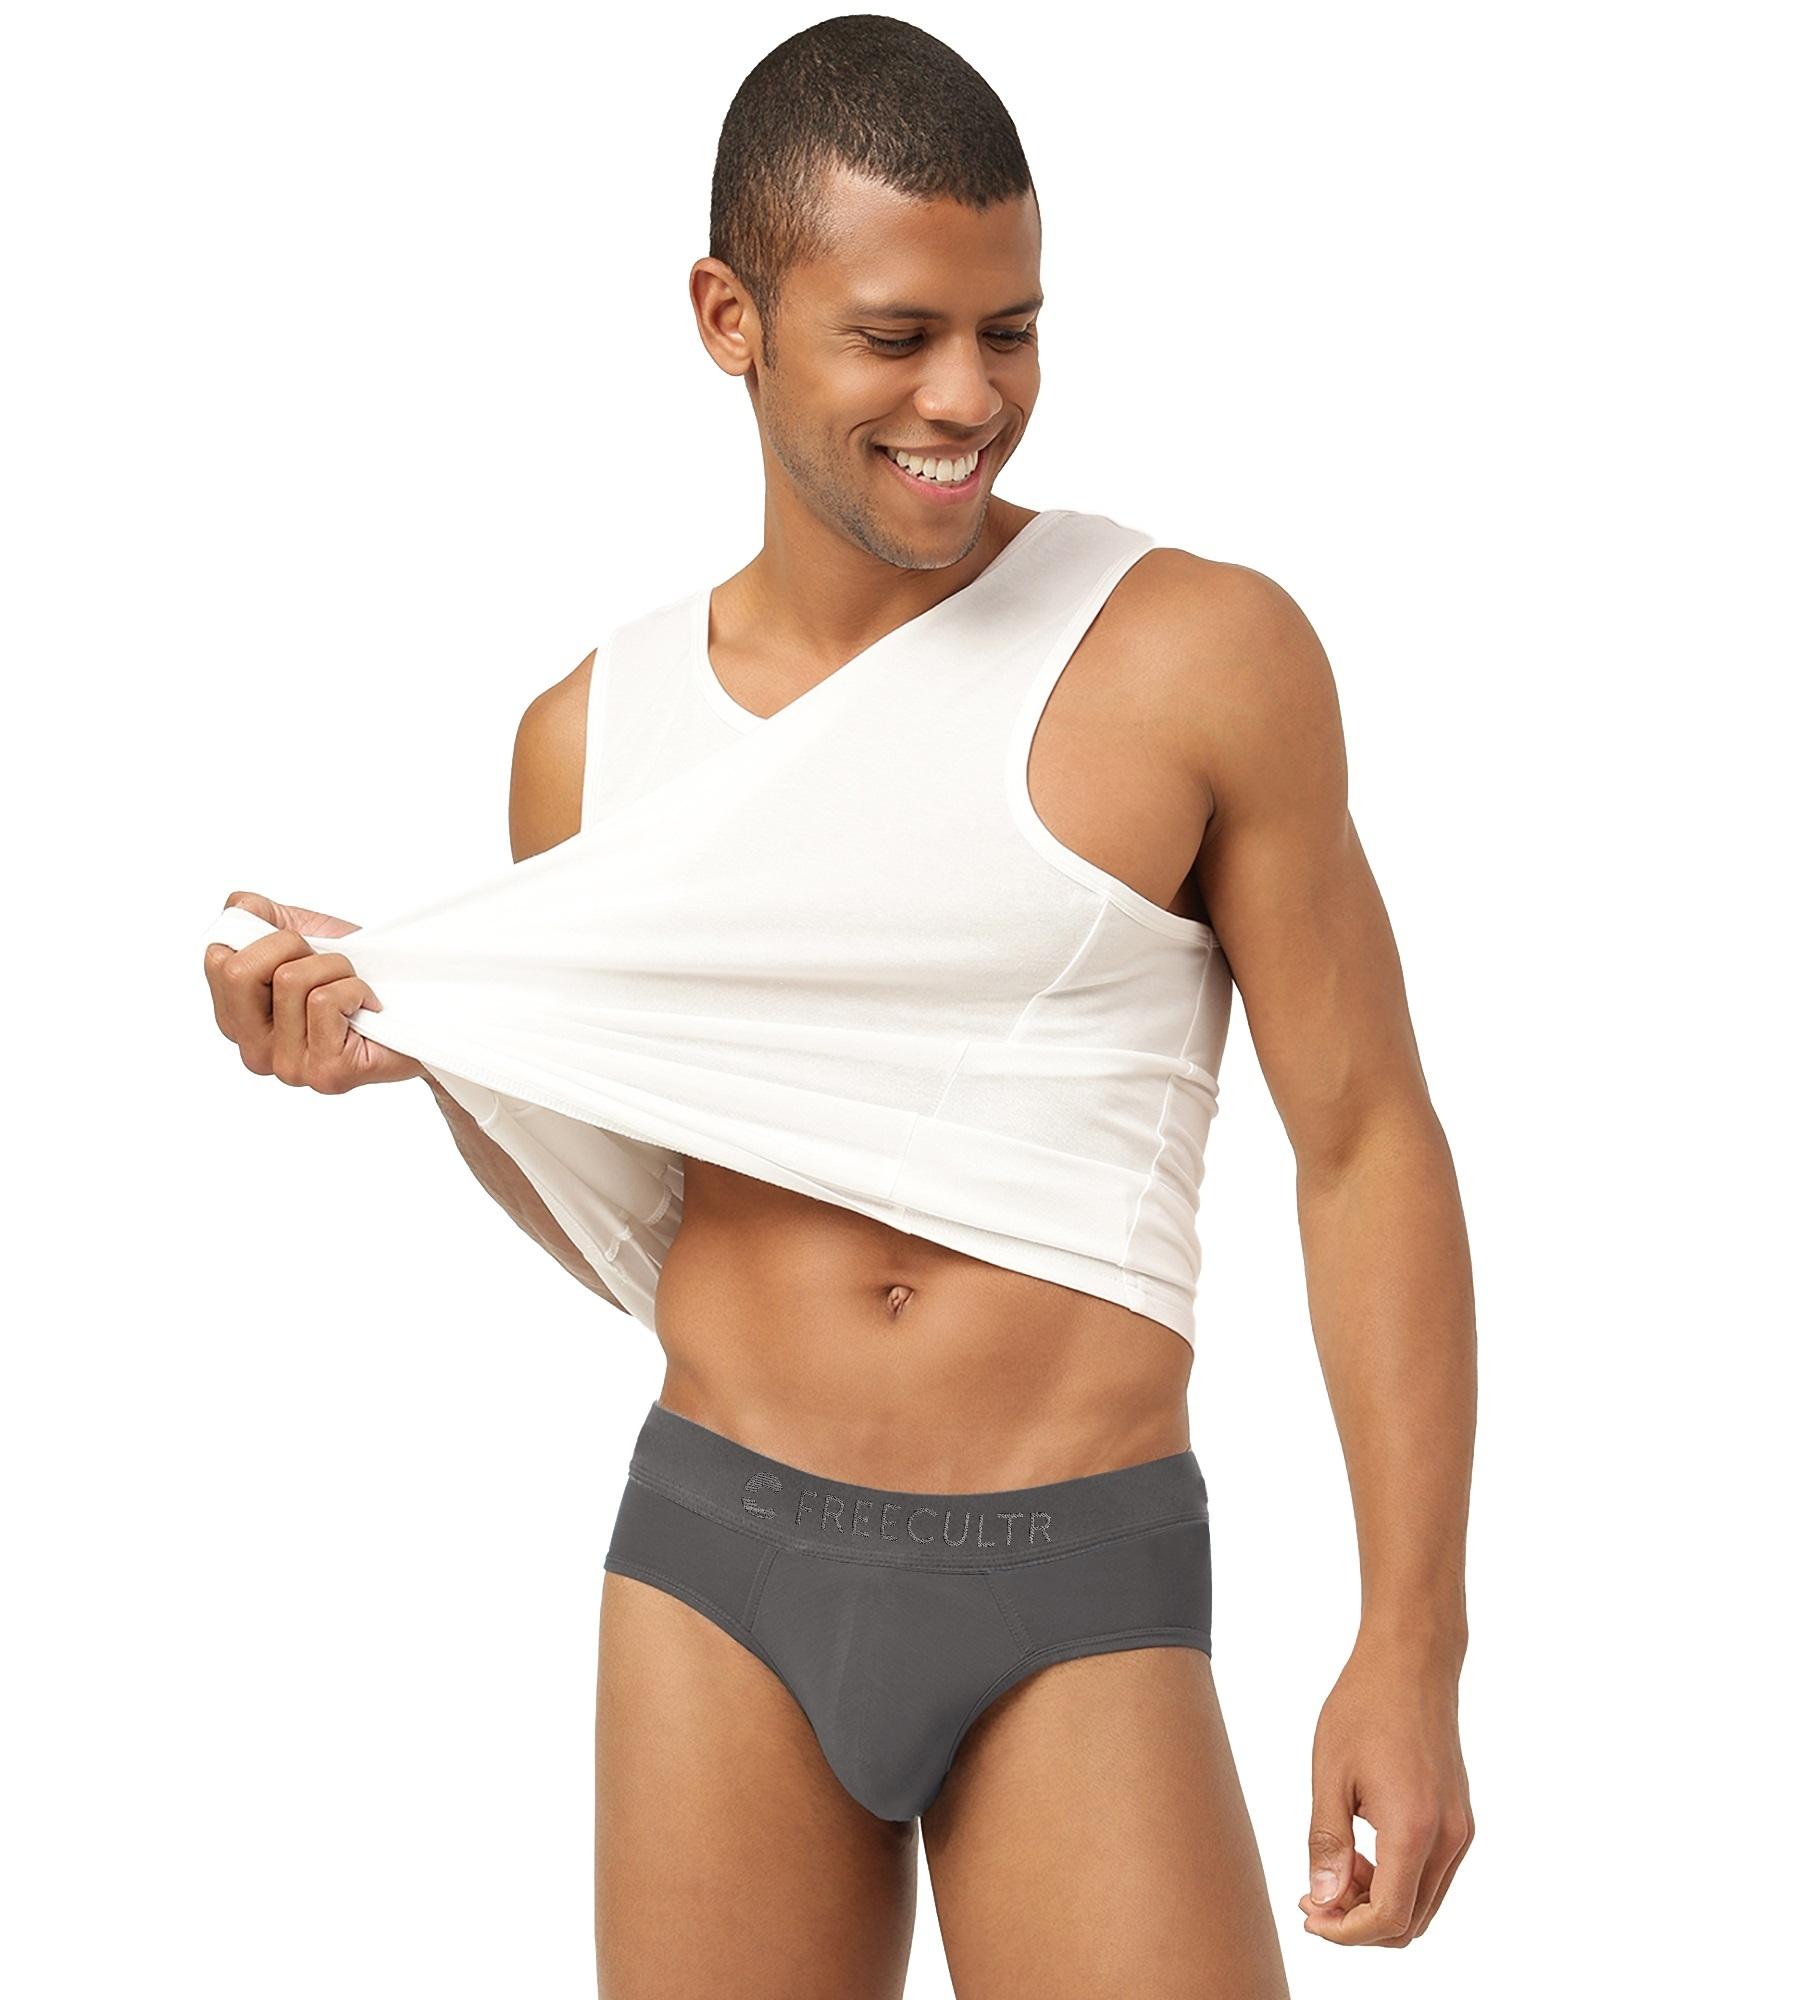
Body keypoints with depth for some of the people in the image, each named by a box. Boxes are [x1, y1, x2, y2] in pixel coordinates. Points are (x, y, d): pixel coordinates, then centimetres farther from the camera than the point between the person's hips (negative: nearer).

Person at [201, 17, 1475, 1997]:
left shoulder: (1200, 656, -7)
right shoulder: (595, 738, 5)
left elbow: (1367, 1145, -3)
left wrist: (1411, 1646, -8)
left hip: (1077, 1611, -3)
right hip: (720, 1569, 3)